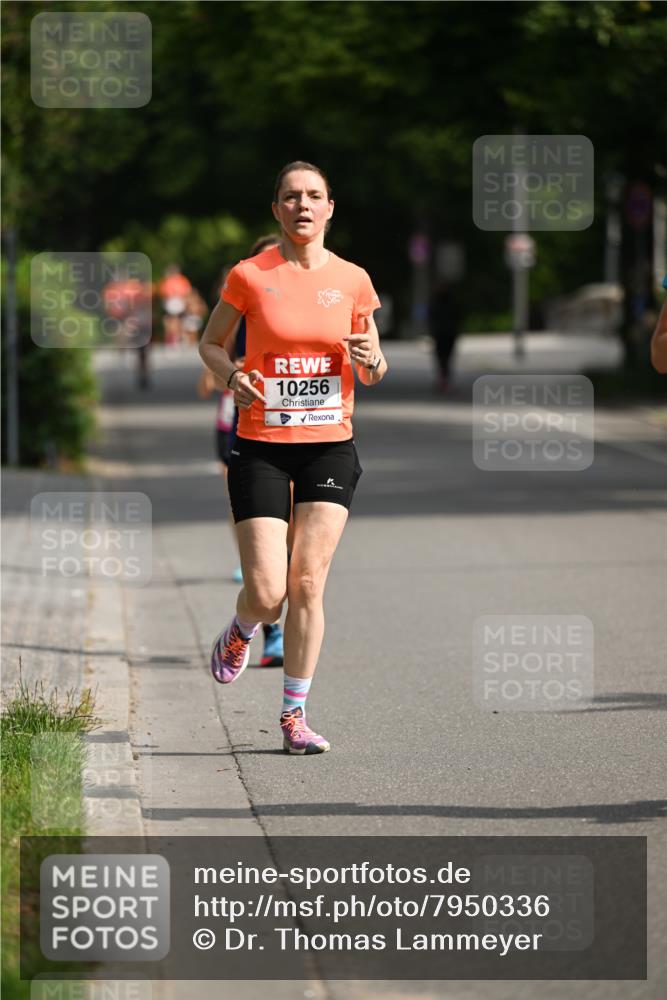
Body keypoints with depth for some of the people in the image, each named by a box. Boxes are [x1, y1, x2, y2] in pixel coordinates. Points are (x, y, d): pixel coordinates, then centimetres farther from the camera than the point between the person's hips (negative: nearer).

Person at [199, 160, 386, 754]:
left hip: (331, 446, 2)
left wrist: (372, 360, -10)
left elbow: (373, 374, 13)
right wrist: (232, 377, -9)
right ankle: (241, 632, 29)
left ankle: (295, 715, 6)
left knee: (308, 585, -5)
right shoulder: (250, 276, -3)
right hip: (262, 447, -2)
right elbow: (211, 342, 11)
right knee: (266, 595, -8)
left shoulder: (352, 281, 4)